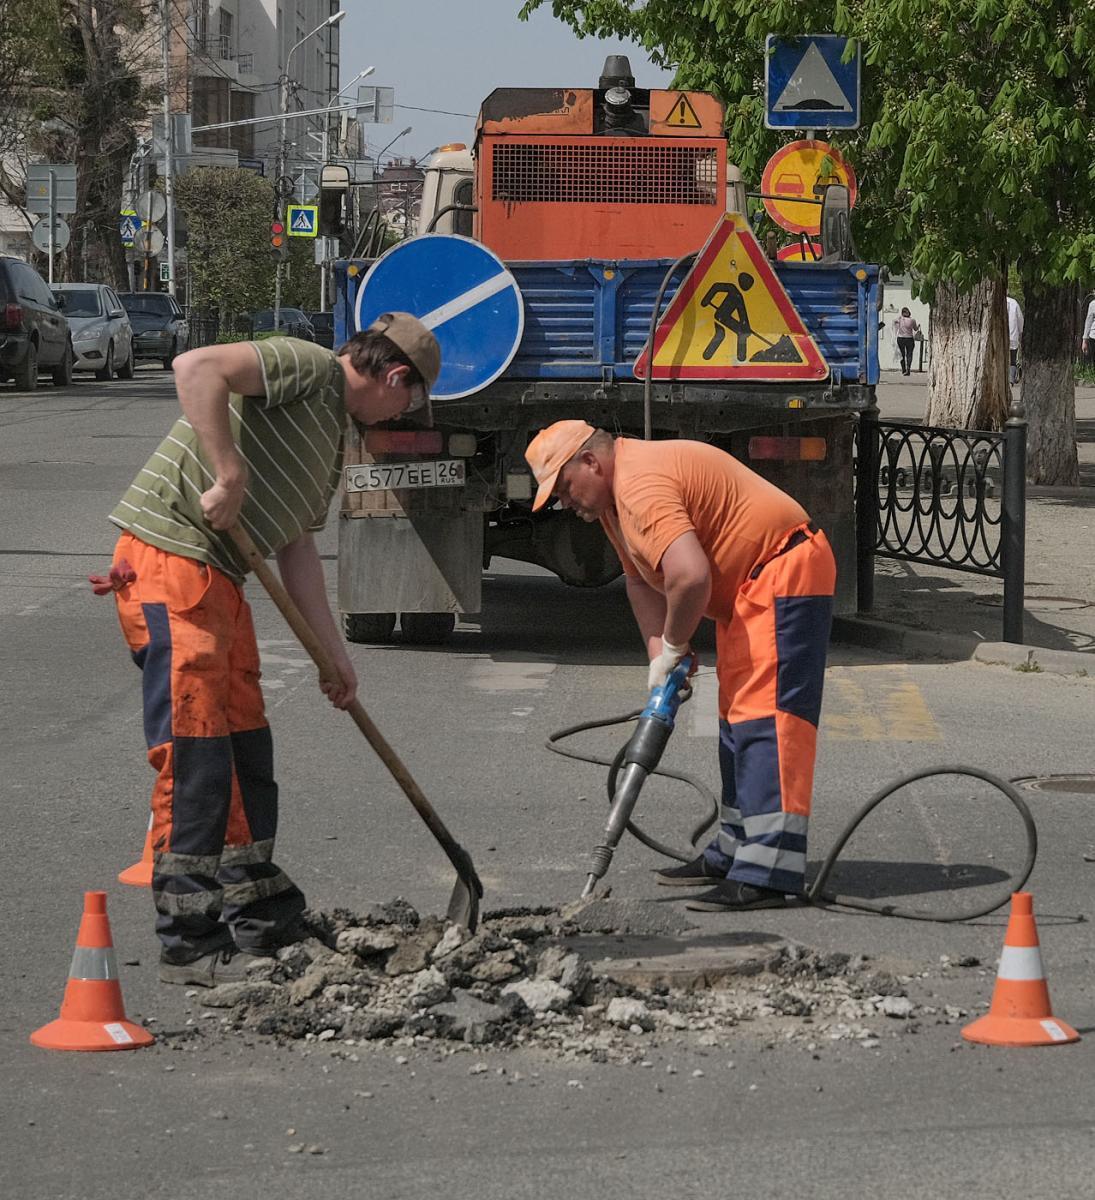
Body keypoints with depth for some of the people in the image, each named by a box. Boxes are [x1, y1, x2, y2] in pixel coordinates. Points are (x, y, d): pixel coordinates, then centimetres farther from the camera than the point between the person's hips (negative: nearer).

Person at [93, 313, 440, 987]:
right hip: (168, 559, -10)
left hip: (218, 577, 10)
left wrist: (334, 653, 22)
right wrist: (230, 476, -24)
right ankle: (189, 942, -6)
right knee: (194, 752, -10)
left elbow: (297, 550, 24)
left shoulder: (334, 440, 21)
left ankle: (261, 922, 26)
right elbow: (197, 367, -24)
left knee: (246, 747, 15)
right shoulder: (309, 367, -8)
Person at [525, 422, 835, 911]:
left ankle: (766, 874, -22)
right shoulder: (612, 496, 13)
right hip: (749, 590, 12)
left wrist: (672, 645, -15)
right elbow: (642, 579, 17)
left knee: (765, 719, -17)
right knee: (737, 718, 17)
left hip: (783, 573, -12)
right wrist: (660, 656, 3)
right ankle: (734, 854, 26)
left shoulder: (642, 486, -22)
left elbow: (689, 576, -33)